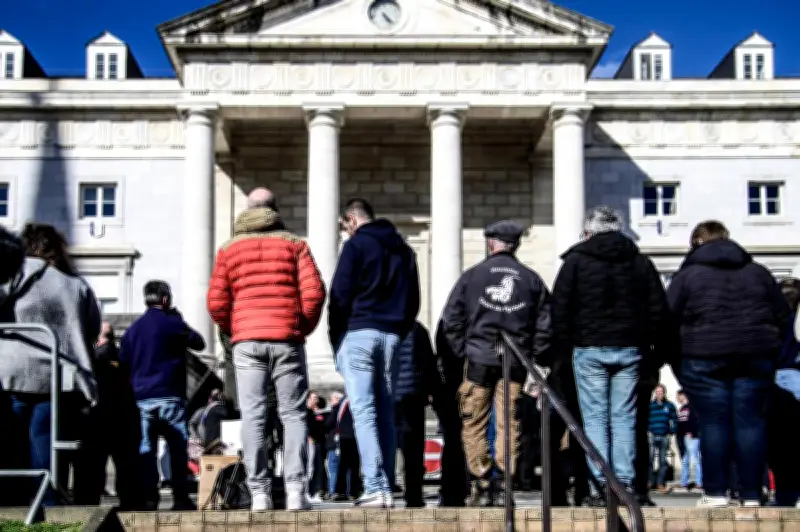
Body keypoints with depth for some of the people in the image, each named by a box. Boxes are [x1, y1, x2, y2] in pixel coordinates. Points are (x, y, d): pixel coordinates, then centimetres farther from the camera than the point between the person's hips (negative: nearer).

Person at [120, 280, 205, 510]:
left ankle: (149, 497, -2)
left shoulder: (133, 328, 12)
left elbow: (123, 361, 16)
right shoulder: (172, 323, -2)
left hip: (142, 398, 4)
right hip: (169, 397, -4)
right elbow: (199, 343, 8)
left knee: (146, 448, 2)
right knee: (178, 448, 0)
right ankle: (180, 497, -3)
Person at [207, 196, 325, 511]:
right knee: (293, 415, 3)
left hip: (247, 341, 1)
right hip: (288, 340, 0)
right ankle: (295, 491, -5)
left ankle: (259, 493, -4)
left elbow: (216, 302, 3)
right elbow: (314, 292, -2)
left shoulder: (229, 249, 12)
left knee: (253, 417, 1)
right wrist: (305, 328, 11)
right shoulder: (294, 244, 10)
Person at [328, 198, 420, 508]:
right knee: (386, 414, 7)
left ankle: (376, 488, -15)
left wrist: (336, 338, 0)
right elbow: (414, 299, 20)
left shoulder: (356, 245, -2)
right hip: (392, 335, 6)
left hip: (359, 333, -6)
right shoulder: (403, 250, 18)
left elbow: (340, 294, -7)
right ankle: (387, 490, 5)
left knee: (364, 412, -8)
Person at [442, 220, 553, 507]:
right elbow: (545, 323, 6)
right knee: (509, 423, 5)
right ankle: (506, 486, 0)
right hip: (516, 360, 2)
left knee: (474, 424, 5)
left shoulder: (472, 275, 1)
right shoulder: (531, 279, 6)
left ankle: (482, 486, 2)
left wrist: (462, 350, 7)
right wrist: (532, 354, 11)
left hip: (480, 357, -2)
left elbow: (451, 318, 0)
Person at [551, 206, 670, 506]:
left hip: (589, 349, -3)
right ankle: (625, 484, 2)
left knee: (595, 418, 0)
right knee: (624, 418, 5)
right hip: (629, 349, 3)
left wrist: (563, 349, 4)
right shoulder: (640, 262, 11)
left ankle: (601, 486, -5)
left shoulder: (576, 260, 1)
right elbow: (658, 309, 9)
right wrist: (651, 345, 13)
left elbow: (561, 308, -2)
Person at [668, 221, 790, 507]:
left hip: (704, 358, -3)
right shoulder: (759, 272, 15)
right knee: (751, 422, 3)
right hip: (756, 357, 3)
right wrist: (771, 349, 22)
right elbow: (782, 316, 16)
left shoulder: (687, 275, 4)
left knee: (714, 423, -1)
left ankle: (717, 492, -1)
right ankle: (752, 495, 3)